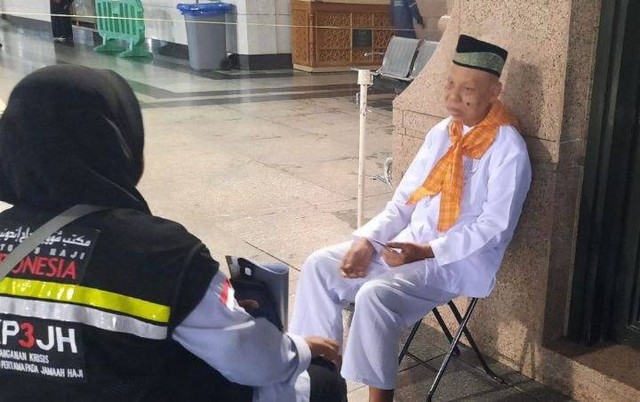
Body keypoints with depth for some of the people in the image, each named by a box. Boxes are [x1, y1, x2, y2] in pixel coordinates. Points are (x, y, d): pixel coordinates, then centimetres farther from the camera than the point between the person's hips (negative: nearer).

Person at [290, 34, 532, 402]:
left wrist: (427, 252, -23)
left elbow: (495, 228, -16)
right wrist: (366, 239, -6)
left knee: (375, 296, -31)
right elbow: (404, 200, 10)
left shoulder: (507, 148, -12)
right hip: (409, 244, 8)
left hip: (461, 260, -7)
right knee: (321, 266, -4)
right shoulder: (441, 134, 9)